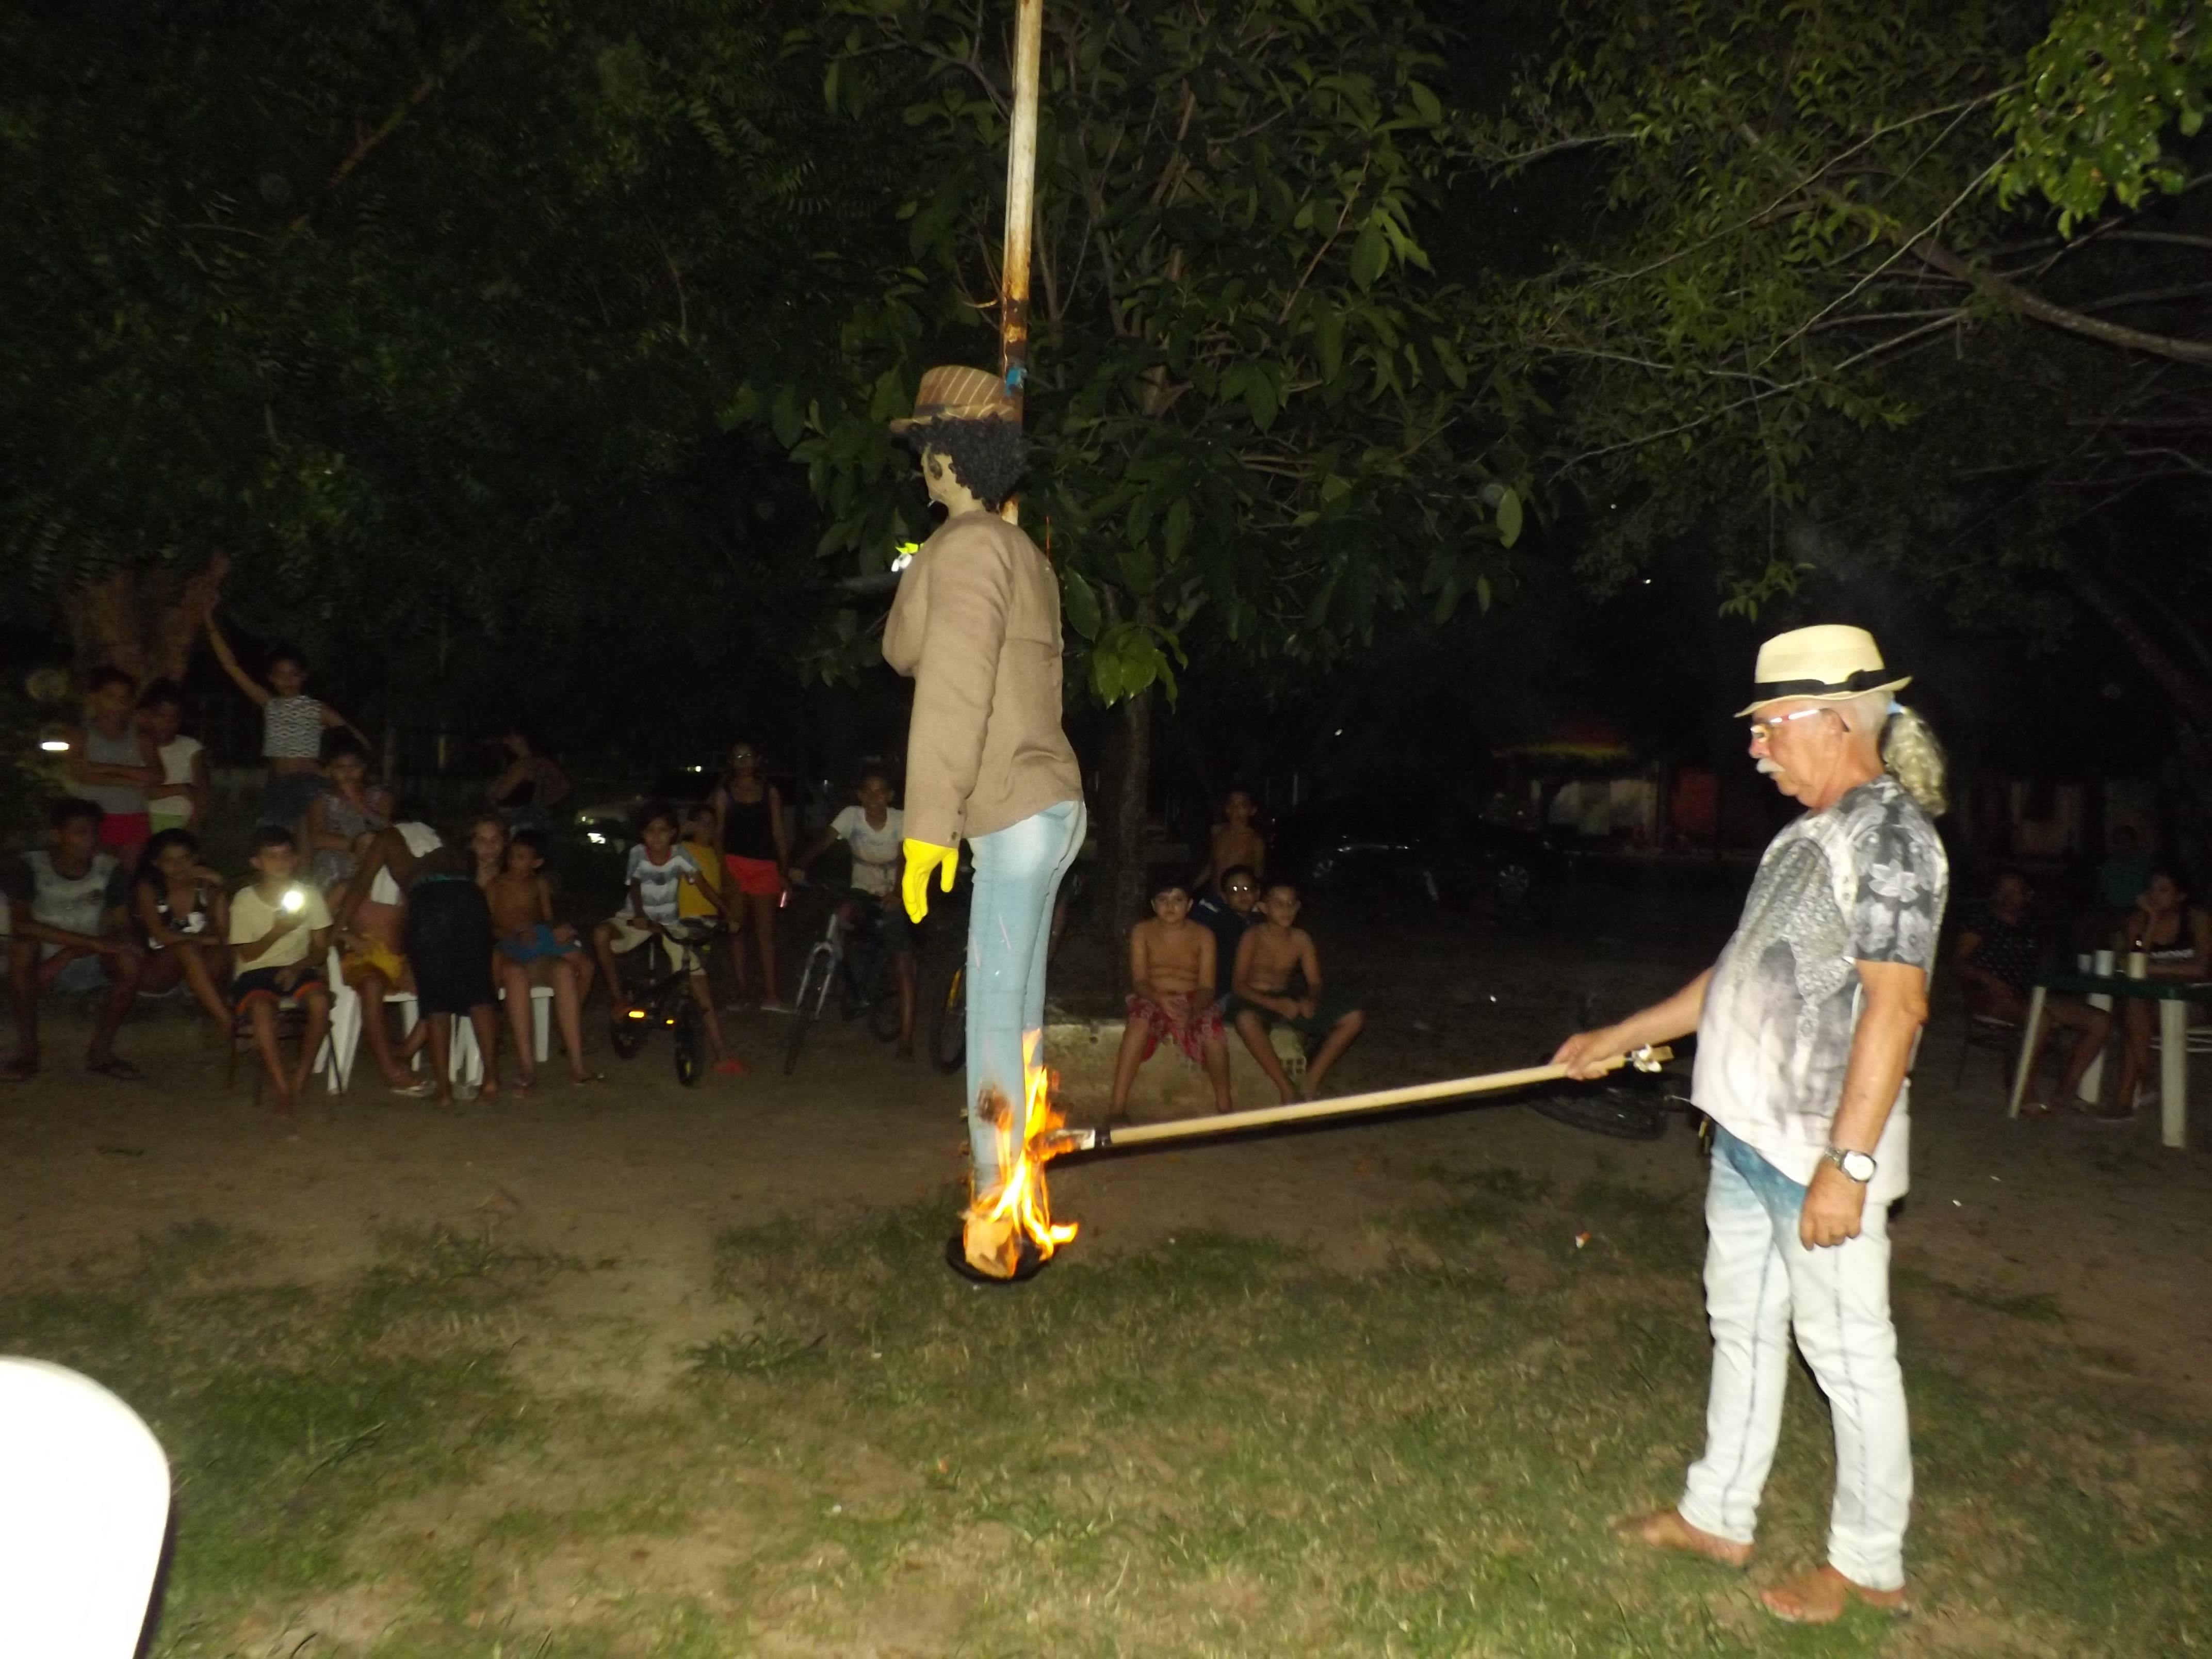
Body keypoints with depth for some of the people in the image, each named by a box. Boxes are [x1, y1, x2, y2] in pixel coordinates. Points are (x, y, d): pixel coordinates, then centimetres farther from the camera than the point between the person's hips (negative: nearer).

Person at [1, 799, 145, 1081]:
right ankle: (26, 1050, -20)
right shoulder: (29, 868, -15)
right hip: (42, 962, -1)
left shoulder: (110, 869, -9)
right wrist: (92, 942, -35)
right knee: (23, 946, -34)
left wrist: (68, 954, -26)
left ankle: (100, 1051, -13)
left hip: (89, 964, 2)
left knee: (132, 959, -29)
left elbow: (117, 931, -9)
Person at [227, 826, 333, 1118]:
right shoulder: (244, 900, -1)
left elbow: (320, 948, 3)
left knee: (320, 1000, -32)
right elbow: (248, 954, -1)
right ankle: (283, 1089, -28)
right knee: (261, 1008, -35)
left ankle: (300, 1074, -14)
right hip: (256, 973, -1)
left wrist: (298, 967, -17)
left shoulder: (309, 895, 2)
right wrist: (278, 931, -18)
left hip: (297, 968, 1)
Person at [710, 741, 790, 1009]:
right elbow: (718, 833, 3)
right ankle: (741, 991, 9)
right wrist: (720, 871, -8)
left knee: (766, 932, -2)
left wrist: (784, 872, 2)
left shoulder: (770, 792, 9)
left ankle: (770, 995, -4)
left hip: (765, 867, 0)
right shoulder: (724, 793, 7)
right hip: (734, 865, 0)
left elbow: (779, 833, 8)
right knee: (736, 929, 4)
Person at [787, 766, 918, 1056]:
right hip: (862, 891, 2)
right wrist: (800, 866, -45)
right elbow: (823, 840, -26)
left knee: (904, 967, -8)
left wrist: (897, 893, -45)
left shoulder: (901, 820, -16)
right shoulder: (851, 816, -13)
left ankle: (906, 1040, -4)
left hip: (892, 897, -2)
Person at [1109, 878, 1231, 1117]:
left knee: (1213, 1032, -33)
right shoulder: (1142, 932, 4)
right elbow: (1139, 981, -4)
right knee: (1140, 1022, -36)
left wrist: (1192, 1010, -28)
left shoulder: (1203, 935, 4)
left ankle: (1224, 1107, -14)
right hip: (1152, 999, 0)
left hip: (1193, 1002, 1)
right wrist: (1160, 999, -28)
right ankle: (1118, 1106, -38)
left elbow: (1207, 987, -4)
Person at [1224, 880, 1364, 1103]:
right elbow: (1238, 985, -15)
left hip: (1287, 1000, 5)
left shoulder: (1301, 939, 3)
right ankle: (1288, 1091, -31)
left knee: (1354, 1019, -10)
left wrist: (1310, 1000, -20)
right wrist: (1276, 1004, -29)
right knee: (1246, 1020, -44)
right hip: (1254, 1001, -5)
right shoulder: (1253, 937, -10)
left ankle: (1311, 1082, -12)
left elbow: (1314, 983, 6)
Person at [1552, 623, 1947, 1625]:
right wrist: (1619, 1038, 20)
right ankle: (1717, 1517, 34)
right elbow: (1744, 976, 19)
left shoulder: (1888, 832, -15)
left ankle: (1868, 1563, 23)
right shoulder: (1809, 834, 13)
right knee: (1742, 1325, 19)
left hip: (1821, 1151, -10)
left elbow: (1895, 1002, -22)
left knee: (1847, 1352, 5)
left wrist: (1847, 1163, -25)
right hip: (1749, 1133, 10)